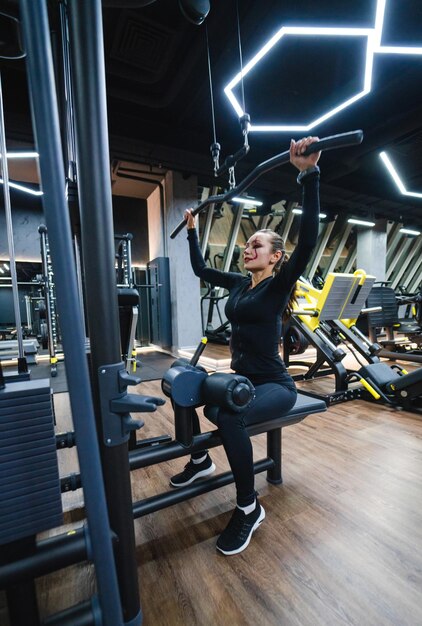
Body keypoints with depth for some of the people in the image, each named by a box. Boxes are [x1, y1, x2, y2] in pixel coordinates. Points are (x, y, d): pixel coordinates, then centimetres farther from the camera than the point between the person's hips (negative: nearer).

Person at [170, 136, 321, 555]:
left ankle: (249, 508, -5)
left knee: (228, 416, -35)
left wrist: (309, 175, -30)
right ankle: (200, 461, 27)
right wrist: (192, 231, 22)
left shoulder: (278, 285, -11)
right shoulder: (239, 283, 8)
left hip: (275, 385, -7)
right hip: (241, 378, 8)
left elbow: (308, 239, -26)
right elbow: (200, 270, 18)